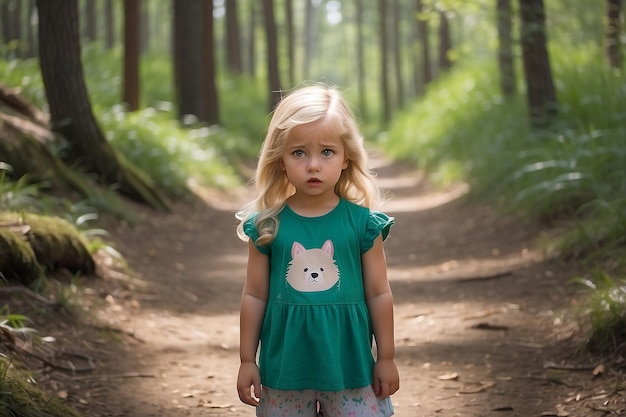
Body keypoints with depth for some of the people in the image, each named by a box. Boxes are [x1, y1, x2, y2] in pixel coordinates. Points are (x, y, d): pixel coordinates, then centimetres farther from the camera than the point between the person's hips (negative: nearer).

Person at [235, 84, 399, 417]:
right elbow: (254, 296, 4)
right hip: (285, 365, 1)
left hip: (350, 364, -1)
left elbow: (379, 294, 2)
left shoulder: (362, 223, -4)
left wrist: (386, 358, 5)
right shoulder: (267, 226, -3)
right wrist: (247, 361, 6)